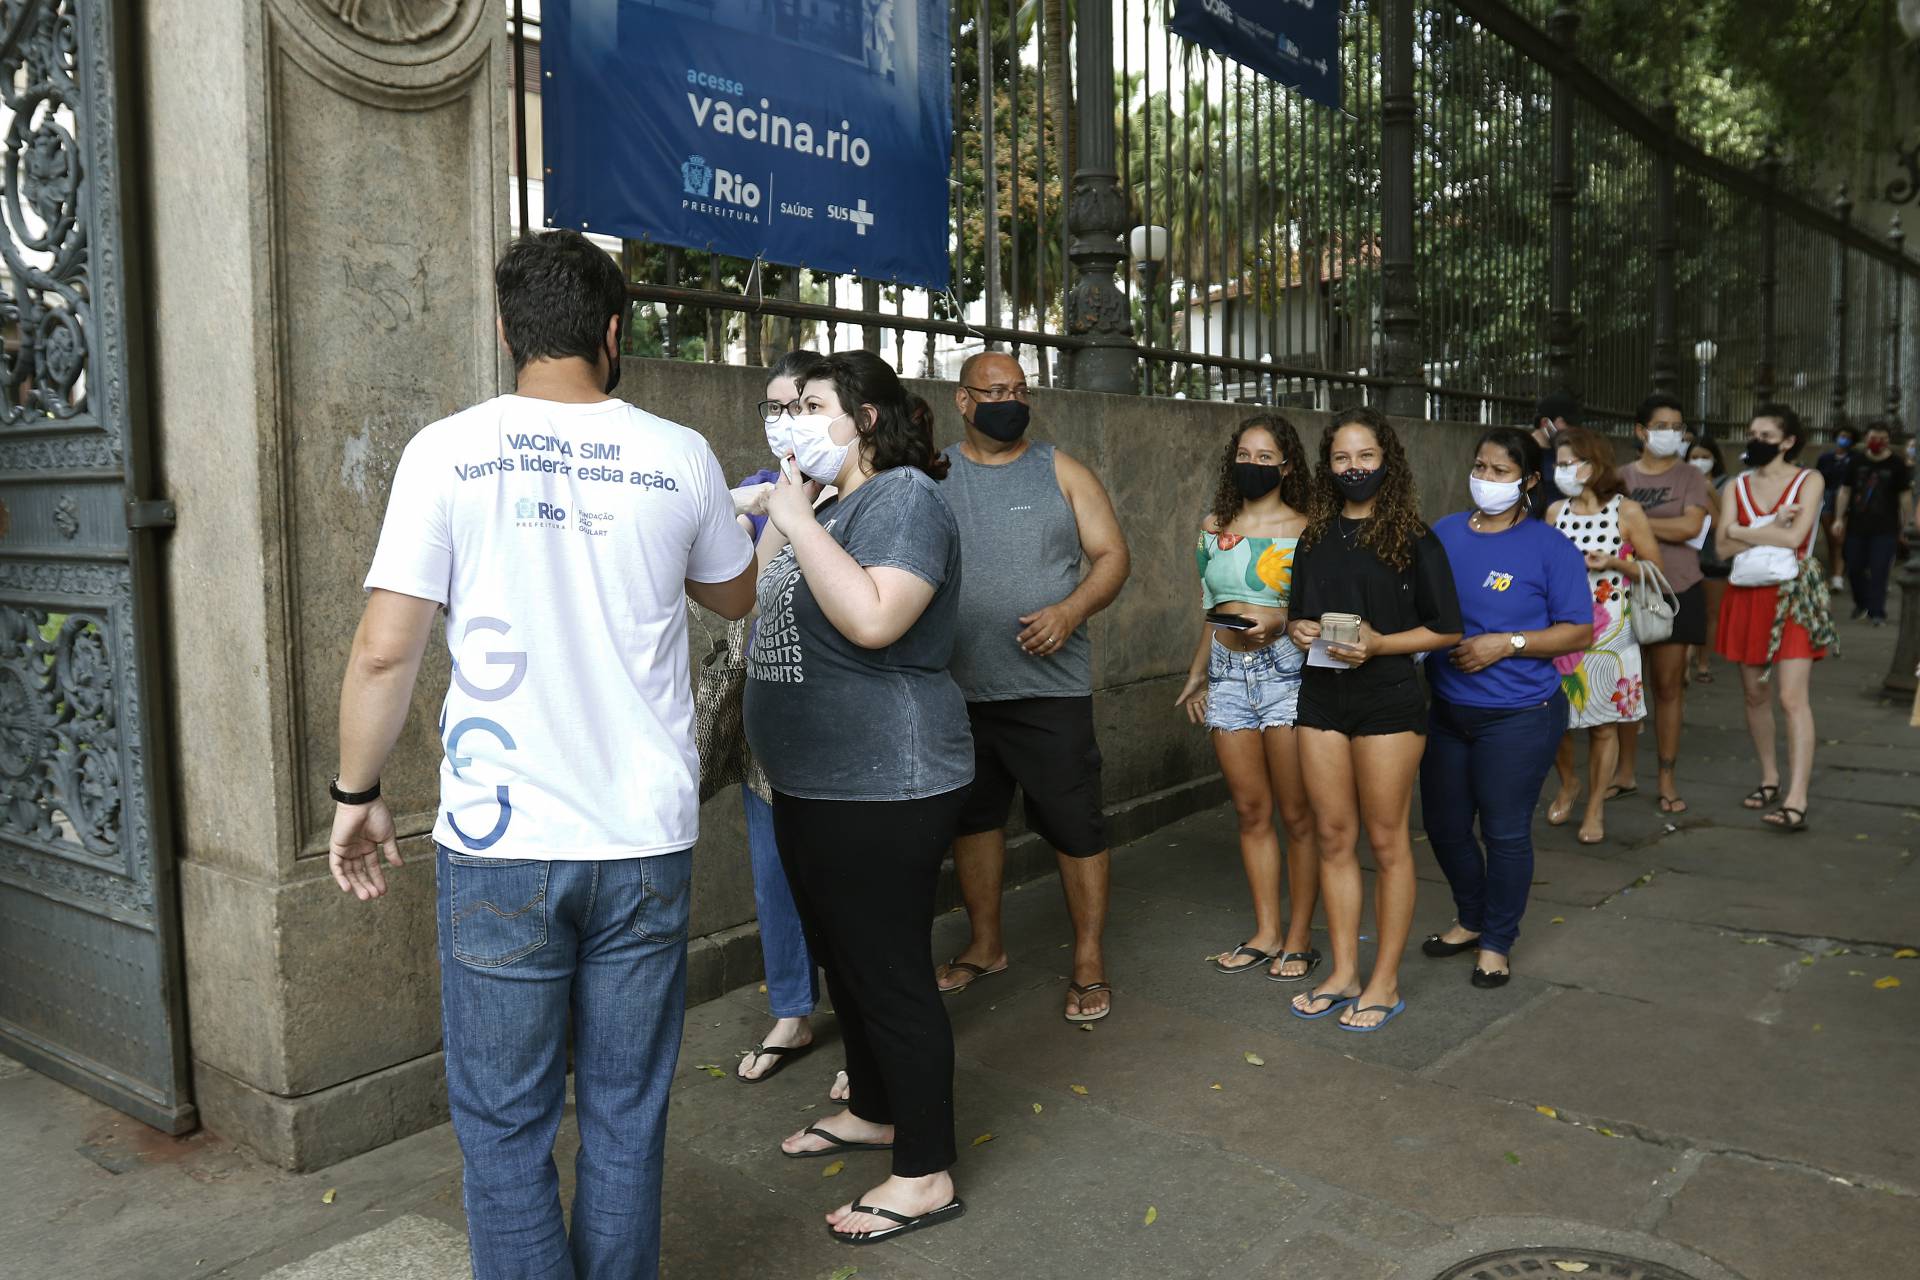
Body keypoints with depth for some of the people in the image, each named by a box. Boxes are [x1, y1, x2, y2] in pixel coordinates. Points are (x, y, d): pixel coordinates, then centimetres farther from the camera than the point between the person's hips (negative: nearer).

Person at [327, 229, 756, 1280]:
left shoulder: (449, 452, -5)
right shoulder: (678, 457, 0)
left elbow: (384, 650, -8)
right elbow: (736, 596, 17)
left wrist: (357, 794, 6)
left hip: (500, 846, -2)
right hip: (646, 840, 2)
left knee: (504, 1126, 12)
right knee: (626, 1117, 15)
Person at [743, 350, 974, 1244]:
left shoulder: (904, 497, -15)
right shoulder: (831, 505, 15)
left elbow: (873, 619, -30)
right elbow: (758, 597, 17)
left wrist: (797, 519, -22)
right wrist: (784, 508, 7)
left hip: (883, 787, -10)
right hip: (812, 782, 10)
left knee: (888, 971, -1)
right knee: (842, 959, 21)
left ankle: (925, 1176, 14)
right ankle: (873, 1112, 40)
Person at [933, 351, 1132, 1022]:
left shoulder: (1061, 471, 4)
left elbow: (1112, 556, 0)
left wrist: (1071, 611, -18)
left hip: (1050, 686, -2)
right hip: (958, 689, 2)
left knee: (1075, 824, 0)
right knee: (973, 816, 15)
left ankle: (1088, 960, 16)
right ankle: (985, 944, 33)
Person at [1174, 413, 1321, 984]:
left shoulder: (1304, 530, -2)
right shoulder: (1214, 528, 12)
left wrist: (1282, 621, -19)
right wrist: (1197, 674, 19)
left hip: (1287, 671, -4)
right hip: (1228, 674, 5)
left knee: (1297, 814, 2)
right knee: (1250, 812, 10)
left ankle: (1299, 937, 13)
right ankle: (1266, 932, 21)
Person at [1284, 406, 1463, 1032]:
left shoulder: (1413, 540, -4)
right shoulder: (1315, 538, 11)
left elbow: (1447, 629, -5)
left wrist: (1378, 643, -18)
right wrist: (1299, 630, -3)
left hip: (1388, 698, -5)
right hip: (1321, 696, 5)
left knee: (1386, 840, 3)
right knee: (1332, 837, 9)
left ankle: (1385, 982, 15)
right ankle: (1344, 973, 20)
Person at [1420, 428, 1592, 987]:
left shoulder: (1550, 548, -7)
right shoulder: (1444, 533, 5)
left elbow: (1579, 631, -8)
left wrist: (1507, 643, -18)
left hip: (1518, 717, -5)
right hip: (1446, 710, 5)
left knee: (1505, 831, 5)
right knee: (1443, 822, 14)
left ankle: (1496, 942, 25)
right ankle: (1471, 919, 37)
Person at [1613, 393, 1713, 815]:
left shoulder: (1690, 477, 1)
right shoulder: (1620, 477, 7)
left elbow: (1689, 526, -14)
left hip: (1675, 592, -2)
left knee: (1668, 687, 3)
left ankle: (1666, 780, 11)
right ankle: (1624, 773, 17)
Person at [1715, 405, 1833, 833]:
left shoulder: (1809, 481, 0)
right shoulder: (1737, 487, 8)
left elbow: (1793, 537, -15)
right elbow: (1723, 547, -3)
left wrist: (1742, 530, -6)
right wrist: (1772, 529, -12)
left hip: (1794, 595, -4)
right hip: (1747, 595, 4)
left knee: (1792, 697, -12)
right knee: (1754, 693, 10)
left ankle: (1796, 801, -16)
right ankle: (1769, 779, 25)